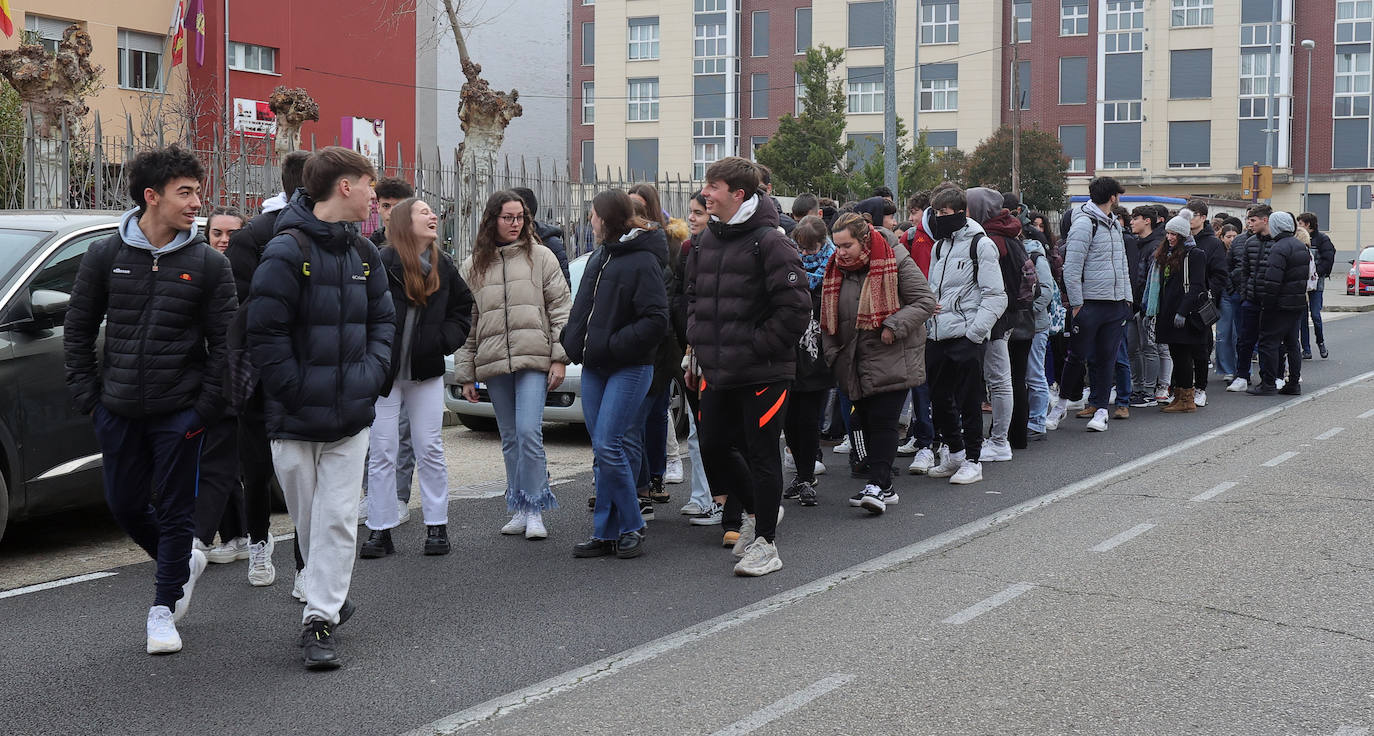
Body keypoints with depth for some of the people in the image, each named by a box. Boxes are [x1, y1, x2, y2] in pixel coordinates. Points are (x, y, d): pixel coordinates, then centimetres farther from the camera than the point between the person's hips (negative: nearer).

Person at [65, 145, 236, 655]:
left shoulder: (209, 263, -4)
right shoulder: (106, 256, 0)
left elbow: (225, 341, -3)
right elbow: (78, 329, 7)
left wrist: (207, 407, -8)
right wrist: (87, 395, 0)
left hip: (179, 413, -2)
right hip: (118, 411, 3)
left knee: (176, 511, 3)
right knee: (125, 506, 11)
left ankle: (164, 606, 17)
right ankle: (184, 562, 36)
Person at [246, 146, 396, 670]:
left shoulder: (363, 254, 9)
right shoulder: (287, 252, -11)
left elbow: (383, 321, 15)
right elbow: (265, 333, -13)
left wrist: (369, 377, -1)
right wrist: (297, 391, -15)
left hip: (350, 416, 4)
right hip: (295, 419, -4)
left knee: (337, 520, -1)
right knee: (307, 519, 10)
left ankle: (320, 621, 2)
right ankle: (330, 599, 29)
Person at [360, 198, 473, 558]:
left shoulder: (443, 267, 6)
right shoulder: (381, 263, -12)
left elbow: (463, 308, 18)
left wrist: (445, 340, 2)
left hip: (426, 373, 4)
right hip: (384, 374, -4)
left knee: (430, 450, 8)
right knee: (381, 452, 2)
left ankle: (437, 527, 16)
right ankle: (380, 530, 10)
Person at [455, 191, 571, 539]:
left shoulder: (540, 256, 5)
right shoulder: (472, 267, 13)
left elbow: (561, 308, 2)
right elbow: (465, 324, 13)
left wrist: (560, 358, -6)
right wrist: (465, 374, 9)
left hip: (534, 359, -3)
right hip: (493, 364, 3)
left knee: (529, 432, -13)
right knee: (510, 439, 9)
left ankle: (535, 510, -5)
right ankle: (519, 511, 16)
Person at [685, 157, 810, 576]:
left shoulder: (769, 242, -13)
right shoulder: (706, 241, 11)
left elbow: (796, 307, -17)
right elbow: (693, 295, 24)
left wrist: (757, 346, -16)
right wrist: (699, 339, 11)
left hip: (762, 372, -7)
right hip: (717, 372, 8)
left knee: (761, 454, -1)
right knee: (713, 447, 12)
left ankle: (765, 542, 10)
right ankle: (755, 510, 36)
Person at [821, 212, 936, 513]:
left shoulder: (897, 263, -10)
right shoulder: (836, 271, 9)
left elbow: (925, 301, -10)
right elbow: (829, 319, 18)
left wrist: (894, 327, -19)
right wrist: (833, 355, 12)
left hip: (891, 361, -6)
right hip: (855, 363, 6)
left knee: (882, 421, -11)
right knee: (864, 422, 7)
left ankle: (877, 485, -11)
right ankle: (884, 487, 15)